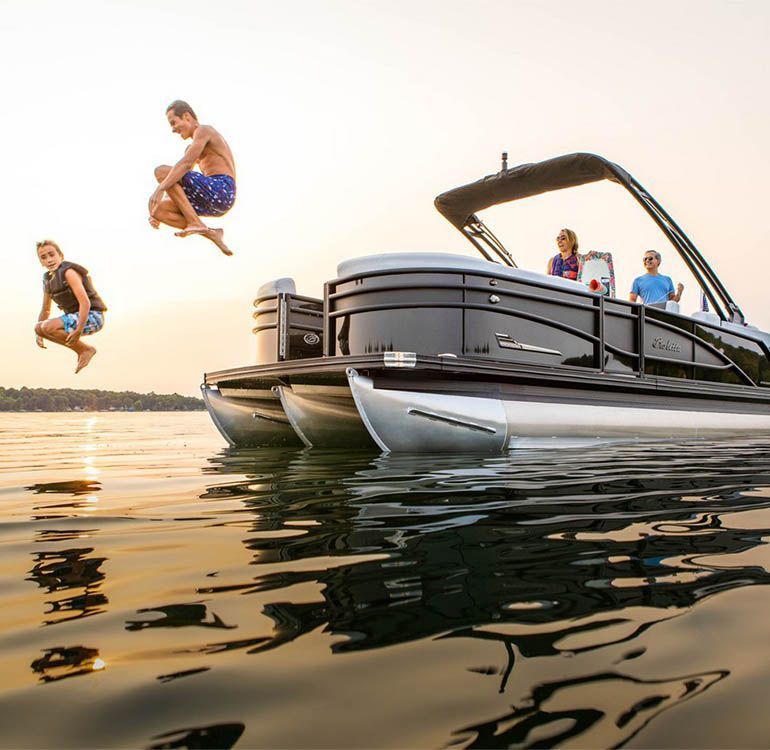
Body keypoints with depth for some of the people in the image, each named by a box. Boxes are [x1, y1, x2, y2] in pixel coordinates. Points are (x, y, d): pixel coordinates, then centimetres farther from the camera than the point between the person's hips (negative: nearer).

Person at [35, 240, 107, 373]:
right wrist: (39, 334, 10)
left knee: (48, 327, -25)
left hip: (91, 317, -9)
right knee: (40, 328, 10)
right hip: (76, 316, 9)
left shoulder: (69, 272, -16)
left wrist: (78, 331, -30)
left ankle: (86, 349, -8)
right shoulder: (48, 279, 10)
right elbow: (45, 309, 20)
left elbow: (85, 302, -25)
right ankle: (82, 352, 10)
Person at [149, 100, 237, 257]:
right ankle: (210, 233, -6)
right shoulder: (193, 148, 30)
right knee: (157, 209, 0)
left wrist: (160, 189, -22)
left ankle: (195, 223, -15)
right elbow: (176, 186, 26)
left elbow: (185, 164, -17)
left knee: (161, 171, -9)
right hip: (213, 203, 9)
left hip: (220, 191, -9)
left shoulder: (203, 130, 0)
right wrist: (157, 213, 18)